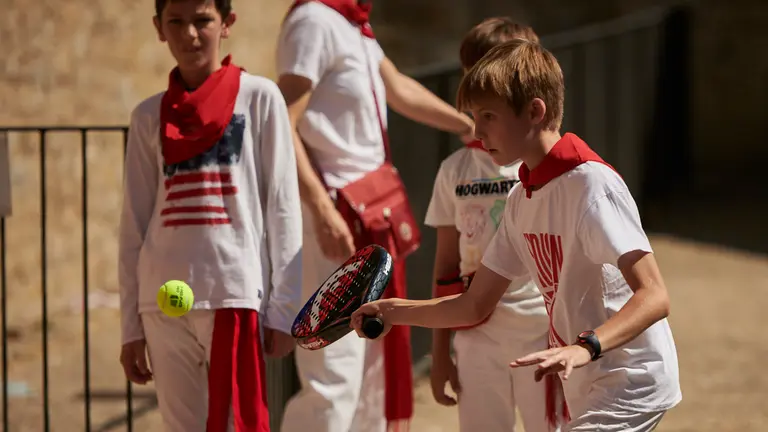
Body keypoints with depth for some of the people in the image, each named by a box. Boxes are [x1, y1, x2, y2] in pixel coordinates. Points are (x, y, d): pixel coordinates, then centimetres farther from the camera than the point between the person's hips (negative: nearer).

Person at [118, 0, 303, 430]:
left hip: (235, 291, -3)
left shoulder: (259, 97, 4)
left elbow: (282, 209, 3)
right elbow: (134, 226, 13)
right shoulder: (148, 117, 12)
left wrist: (282, 307, -3)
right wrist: (131, 326, 9)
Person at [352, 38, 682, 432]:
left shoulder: (592, 185, -20)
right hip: (589, 395, 9)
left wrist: (585, 348, -40)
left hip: (631, 388, -9)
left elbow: (654, 297, -27)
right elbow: (475, 305, 15)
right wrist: (394, 311, 6)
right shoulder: (522, 199, 8)